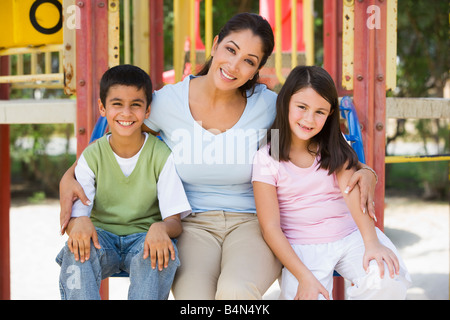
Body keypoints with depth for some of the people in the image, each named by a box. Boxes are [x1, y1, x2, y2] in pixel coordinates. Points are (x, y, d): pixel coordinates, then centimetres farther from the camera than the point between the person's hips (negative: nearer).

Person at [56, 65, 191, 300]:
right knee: (77, 250, -32)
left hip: (144, 238, -1)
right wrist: (79, 223, -34)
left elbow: (175, 222, -9)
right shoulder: (92, 156, 2)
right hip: (102, 238, 1)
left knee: (163, 251, -35)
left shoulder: (162, 156, -3)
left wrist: (161, 228, -35)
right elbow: (74, 214, -7)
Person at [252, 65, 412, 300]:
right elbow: (271, 227, -9)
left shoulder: (335, 150, 6)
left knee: (388, 281, -25)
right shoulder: (267, 159, -5)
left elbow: (352, 192, -10)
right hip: (302, 247, -2)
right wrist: (304, 276, -20)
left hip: (350, 235, 3)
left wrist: (371, 243, -27)